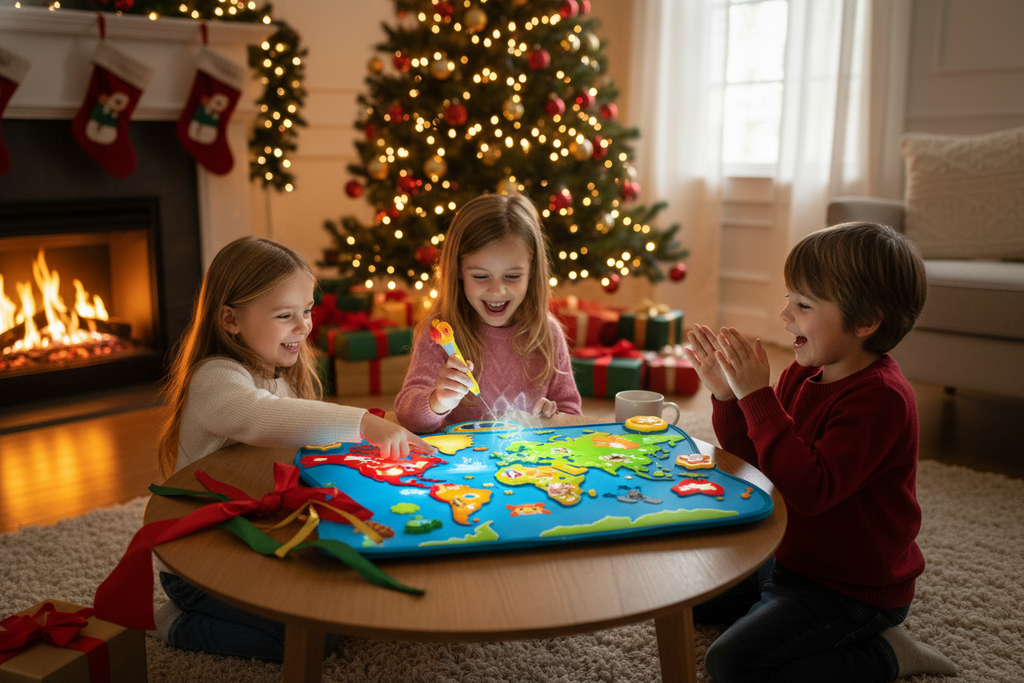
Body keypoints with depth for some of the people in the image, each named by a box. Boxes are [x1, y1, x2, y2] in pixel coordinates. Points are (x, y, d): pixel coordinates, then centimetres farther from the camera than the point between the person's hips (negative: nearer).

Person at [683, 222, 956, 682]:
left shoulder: (879, 397, -28)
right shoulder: (803, 374, -2)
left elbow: (810, 489, -35)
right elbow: (754, 461, 4)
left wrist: (757, 396, -36)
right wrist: (727, 396, -13)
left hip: (855, 587, -9)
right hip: (793, 556, 9)